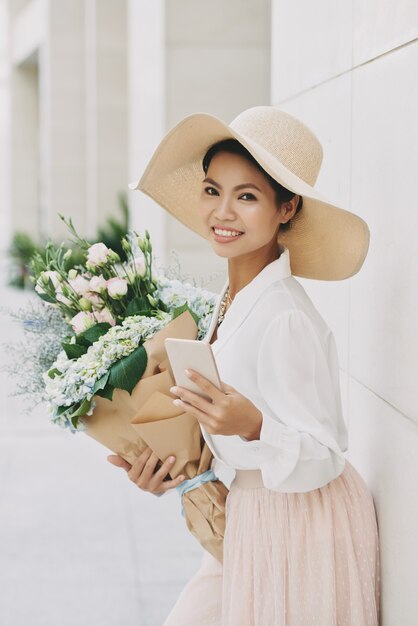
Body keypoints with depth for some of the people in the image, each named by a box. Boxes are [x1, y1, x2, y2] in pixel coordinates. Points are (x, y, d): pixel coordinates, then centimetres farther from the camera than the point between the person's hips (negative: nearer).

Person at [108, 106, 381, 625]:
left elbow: (322, 459, -21)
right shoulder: (229, 300, 1)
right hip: (247, 521, 8)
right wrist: (170, 471, 5)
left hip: (301, 524, -8)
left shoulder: (285, 320, -25)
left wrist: (253, 427, -37)